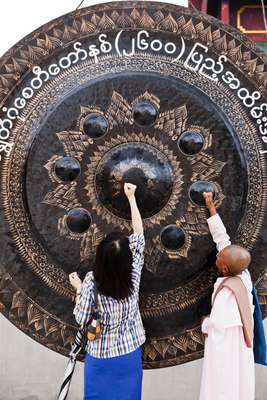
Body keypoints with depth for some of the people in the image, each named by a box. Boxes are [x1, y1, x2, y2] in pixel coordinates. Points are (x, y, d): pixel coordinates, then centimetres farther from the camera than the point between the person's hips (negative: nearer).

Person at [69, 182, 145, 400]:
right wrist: (131, 197, 2)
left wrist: (78, 288, 3)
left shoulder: (92, 281, -21)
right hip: (130, 355, 2)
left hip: (100, 358, -2)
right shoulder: (133, 275, -15)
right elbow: (139, 236, -3)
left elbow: (82, 319, -11)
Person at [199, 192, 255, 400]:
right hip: (239, 343, 7)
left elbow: (217, 324, -26)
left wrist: (205, 323, -4)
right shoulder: (242, 272, -9)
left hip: (226, 347, -7)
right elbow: (222, 238, -3)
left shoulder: (227, 291, -28)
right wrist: (211, 208, 0)